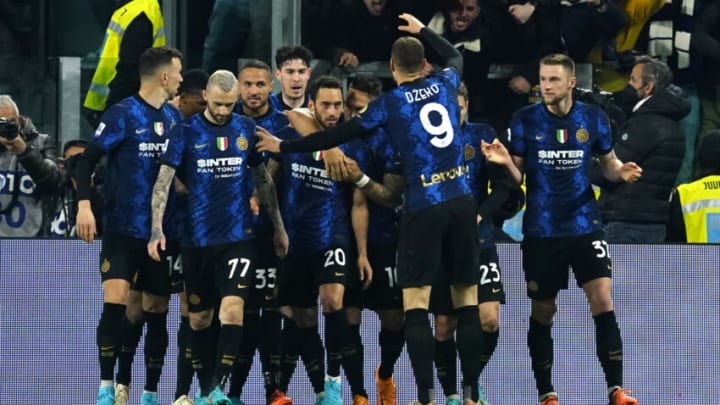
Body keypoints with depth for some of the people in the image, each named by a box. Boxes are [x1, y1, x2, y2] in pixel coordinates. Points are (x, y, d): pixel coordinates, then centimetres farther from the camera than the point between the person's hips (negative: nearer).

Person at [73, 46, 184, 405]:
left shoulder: (175, 118, 9)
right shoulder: (122, 115, -7)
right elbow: (86, 161, -9)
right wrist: (84, 204, -20)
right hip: (122, 230, -5)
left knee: (155, 311, 7)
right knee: (116, 302, -16)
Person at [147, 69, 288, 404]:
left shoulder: (247, 129, 5)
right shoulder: (186, 133, -3)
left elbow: (263, 180, 15)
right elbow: (163, 181, -7)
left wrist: (278, 227, 16)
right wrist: (157, 229, -18)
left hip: (238, 236, 0)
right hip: (197, 239, 0)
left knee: (232, 309, -16)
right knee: (199, 318, 8)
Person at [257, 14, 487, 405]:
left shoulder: (389, 104, -2)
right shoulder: (445, 84, 10)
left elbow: (339, 135, -1)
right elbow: (455, 55, 34)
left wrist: (285, 146, 8)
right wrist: (423, 30, 48)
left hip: (423, 207, -5)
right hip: (461, 202, 5)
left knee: (416, 304, -4)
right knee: (466, 299, 9)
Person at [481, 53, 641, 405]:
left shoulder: (593, 118, 0)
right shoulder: (524, 120, -4)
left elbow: (608, 163, 12)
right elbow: (517, 177, -1)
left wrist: (621, 171, -10)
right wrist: (506, 162, -22)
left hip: (585, 227, 0)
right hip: (541, 231, 0)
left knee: (603, 302, -11)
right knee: (542, 313, 7)